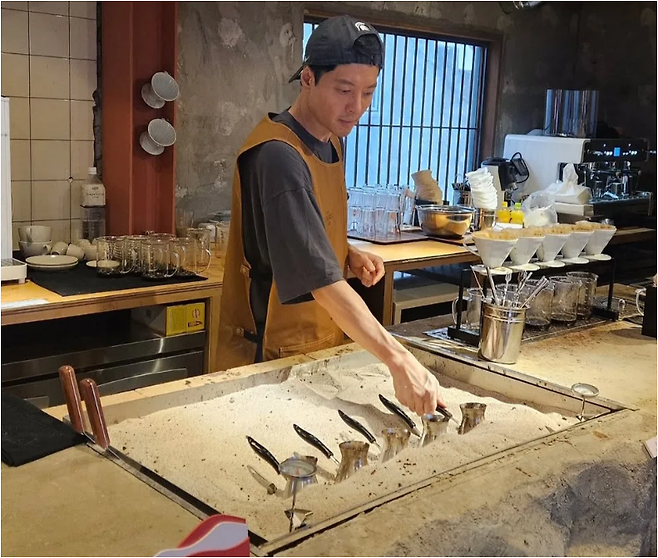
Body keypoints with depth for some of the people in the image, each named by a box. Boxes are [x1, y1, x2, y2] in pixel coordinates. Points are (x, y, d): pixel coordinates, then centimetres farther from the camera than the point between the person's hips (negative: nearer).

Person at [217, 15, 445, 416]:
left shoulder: (331, 142, 4)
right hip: (275, 357, -8)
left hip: (326, 344, 9)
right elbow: (320, 277, -32)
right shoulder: (278, 156, -24)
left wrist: (350, 256, -3)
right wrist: (399, 361, -37)